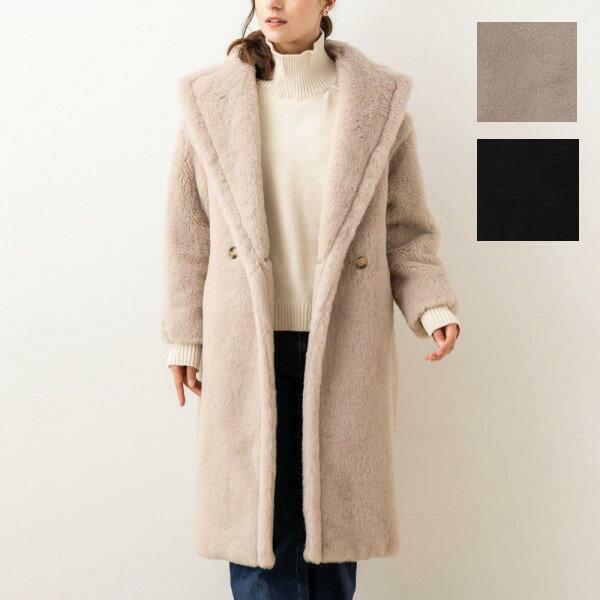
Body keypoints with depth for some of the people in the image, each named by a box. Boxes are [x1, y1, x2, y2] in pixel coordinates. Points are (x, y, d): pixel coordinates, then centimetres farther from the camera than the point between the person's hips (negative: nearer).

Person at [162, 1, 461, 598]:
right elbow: (190, 234, 5)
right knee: (259, 511, 4)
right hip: (247, 349, 0)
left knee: (334, 507, 10)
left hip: (343, 347, 0)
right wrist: (185, 338, 6)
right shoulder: (212, 100, 1)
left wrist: (434, 308, -11)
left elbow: (406, 233, 5)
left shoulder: (380, 102, 0)